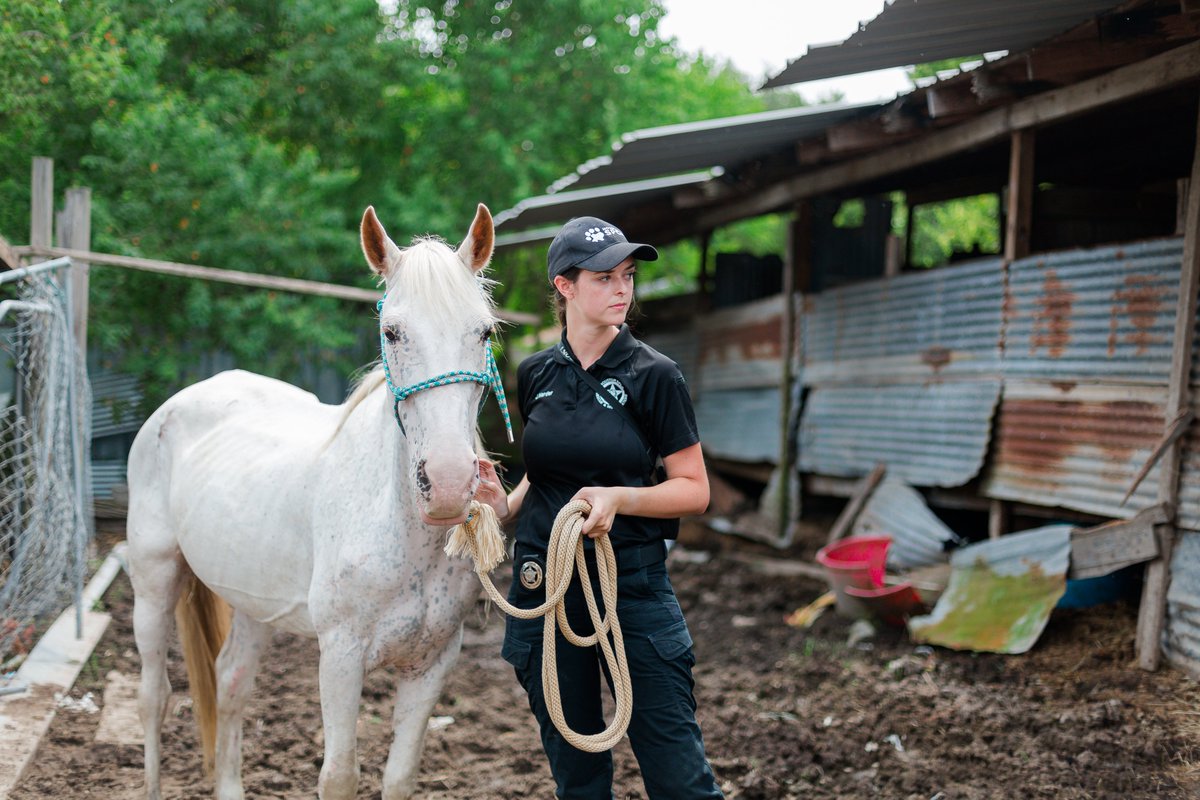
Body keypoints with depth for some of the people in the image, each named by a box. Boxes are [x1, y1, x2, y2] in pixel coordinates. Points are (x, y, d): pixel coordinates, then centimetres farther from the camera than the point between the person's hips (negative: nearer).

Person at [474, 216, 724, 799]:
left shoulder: (654, 376, -5)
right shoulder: (536, 374, 6)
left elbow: (695, 490, -4)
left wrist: (619, 498, -21)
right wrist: (507, 504, 1)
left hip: (634, 582, -3)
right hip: (543, 585, 4)